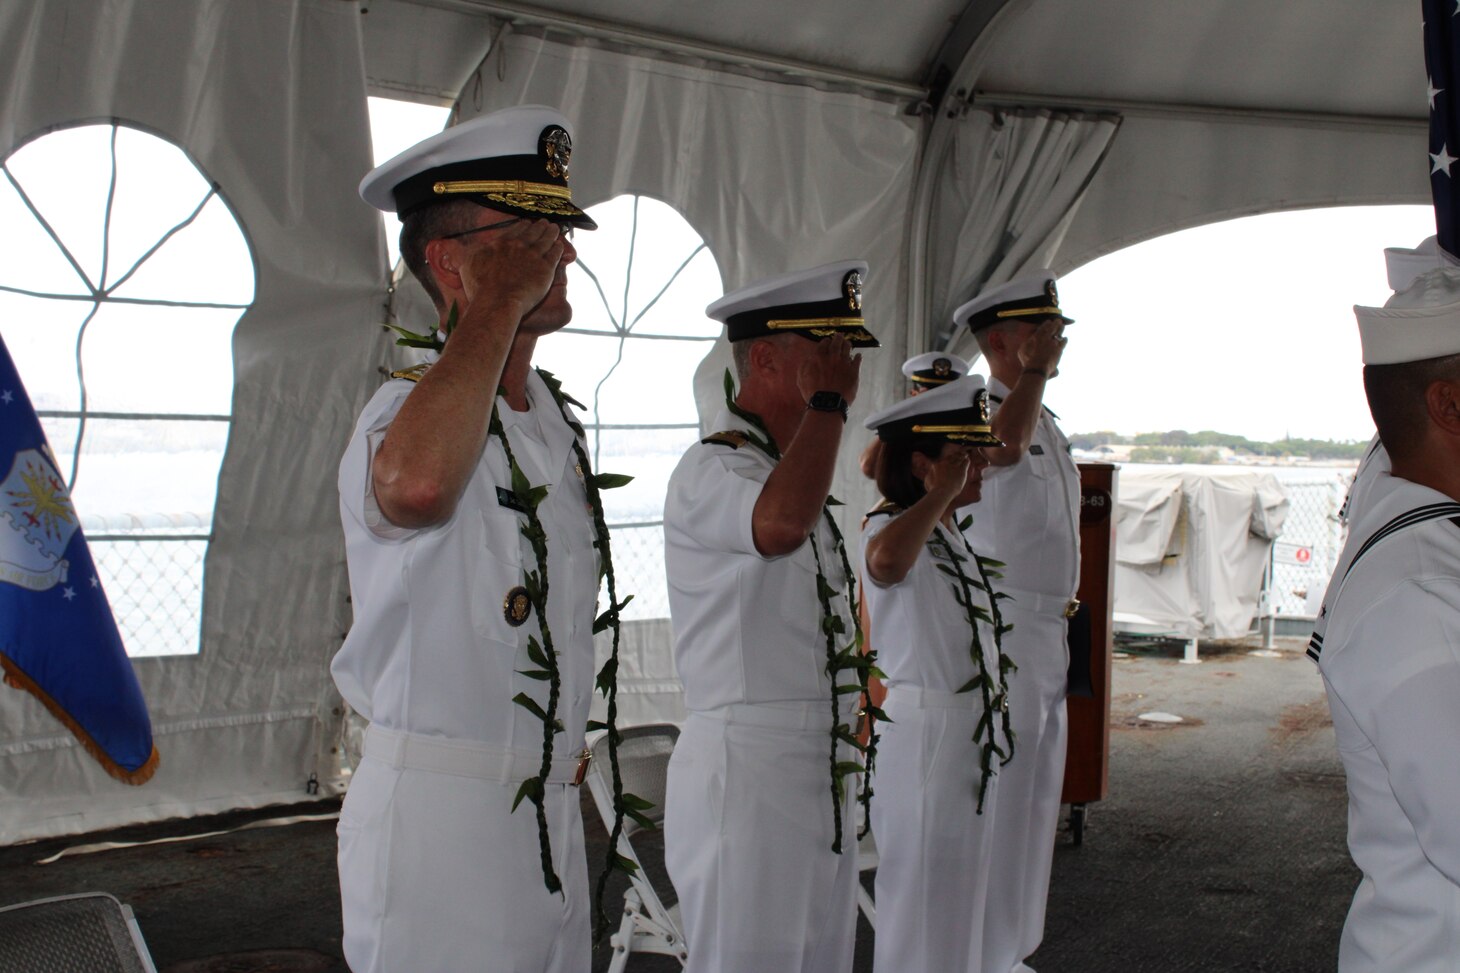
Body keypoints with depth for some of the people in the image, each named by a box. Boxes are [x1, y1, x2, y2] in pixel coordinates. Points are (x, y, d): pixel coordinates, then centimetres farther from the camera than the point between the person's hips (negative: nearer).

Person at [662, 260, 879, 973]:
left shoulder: (788, 467, 18)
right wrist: (829, 402, -24)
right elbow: (780, 525, -38)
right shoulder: (709, 471, -13)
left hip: (821, 779, 9)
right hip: (747, 778, -9)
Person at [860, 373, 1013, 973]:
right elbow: (886, 562, -44)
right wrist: (944, 491, -33)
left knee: (961, 896, 20)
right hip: (922, 735, -9)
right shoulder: (890, 526, -17)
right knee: (923, 906, 1)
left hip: (972, 733, 9)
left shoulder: (951, 538, 13)